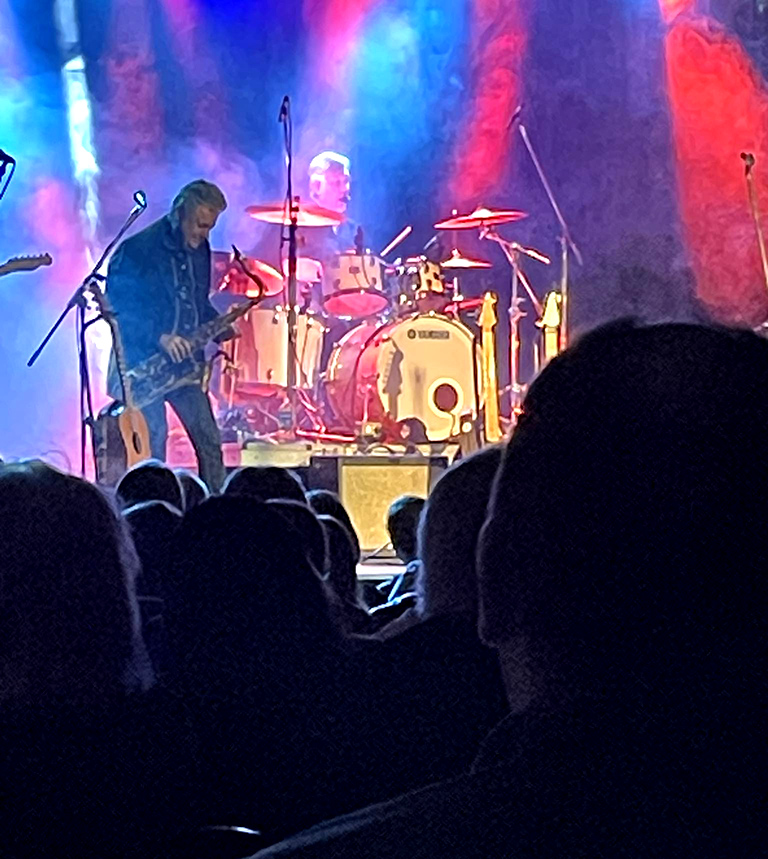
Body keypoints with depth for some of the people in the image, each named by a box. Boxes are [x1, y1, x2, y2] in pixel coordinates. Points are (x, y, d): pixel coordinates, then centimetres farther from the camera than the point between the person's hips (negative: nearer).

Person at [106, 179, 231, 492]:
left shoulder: (200, 250, 10)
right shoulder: (137, 249, -12)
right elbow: (116, 307, -14)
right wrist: (158, 337, -21)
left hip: (184, 363, 6)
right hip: (142, 364, -6)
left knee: (209, 441, 2)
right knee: (153, 440, -11)